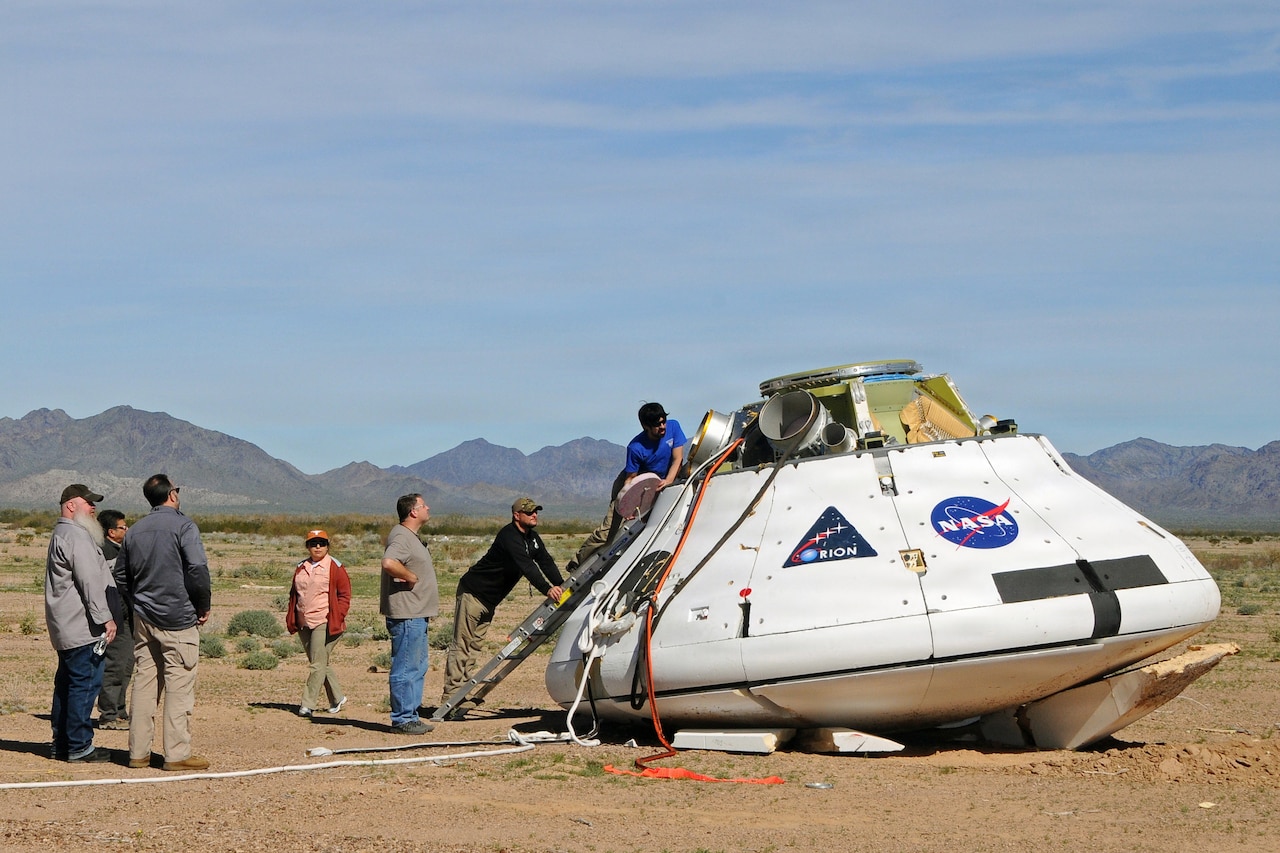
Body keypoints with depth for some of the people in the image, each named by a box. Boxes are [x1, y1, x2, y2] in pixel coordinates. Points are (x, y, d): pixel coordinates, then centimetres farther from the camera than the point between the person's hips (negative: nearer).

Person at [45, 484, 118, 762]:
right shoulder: (77, 536, -14)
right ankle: (78, 747, -6)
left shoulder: (61, 535, 20)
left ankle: (61, 744, 20)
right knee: (85, 684, -8)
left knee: (66, 684, 14)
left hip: (66, 628, 11)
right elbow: (91, 582, -20)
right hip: (83, 627, -11)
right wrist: (105, 617, -19)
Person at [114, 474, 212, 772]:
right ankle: (177, 754, -5)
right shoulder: (183, 526, -9)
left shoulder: (134, 531, 11)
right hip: (178, 619, -6)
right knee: (179, 685, -4)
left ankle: (138, 752, 10)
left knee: (144, 682, 9)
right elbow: (198, 569, -17)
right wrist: (204, 606, -5)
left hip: (144, 619, 6)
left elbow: (120, 576, 16)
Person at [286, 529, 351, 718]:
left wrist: (336, 617, -11)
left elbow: (344, 594, -2)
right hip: (304, 624, 6)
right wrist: (291, 618, 12)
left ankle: (308, 704, -11)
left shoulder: (335, 567, -2)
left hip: (325, 623, -6)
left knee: (318, 664, -11)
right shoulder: (301, 568, 15)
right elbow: (294, 594, 21)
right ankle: (337, 698, 24)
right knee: (320, 664, 11)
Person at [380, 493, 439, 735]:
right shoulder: (401, 537, -16)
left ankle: (411, 716, 22)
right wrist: (410, 577, -21)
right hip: (406, 615, -11)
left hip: (417, 615, 11)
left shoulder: (411, 537, 18)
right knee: (405, 668, -7)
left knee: (417, 668, 15)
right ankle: (402, 719, -3)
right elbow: (389, 563, -35)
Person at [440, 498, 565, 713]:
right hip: (473, 592, -9)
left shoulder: (532, 539, 6)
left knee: (474, 646, 8)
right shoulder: (509, 536, -24)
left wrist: (561, 586, -18)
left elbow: (546, 562, -2)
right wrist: (547, 589, -47)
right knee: (461, 645, -9)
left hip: (490, 600, 9)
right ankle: (451, 696, -12)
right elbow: (526, 566, -37)